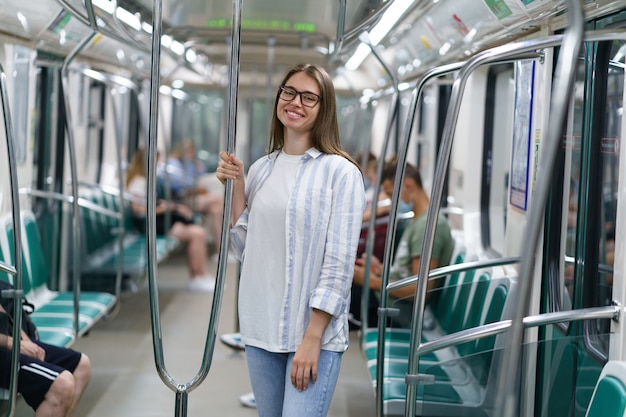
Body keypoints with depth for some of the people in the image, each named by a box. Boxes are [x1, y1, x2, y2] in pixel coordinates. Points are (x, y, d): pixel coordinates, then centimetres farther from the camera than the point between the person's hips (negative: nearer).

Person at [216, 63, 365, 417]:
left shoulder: (341, 172, -8)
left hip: (315, 333, -5)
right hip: (261, 330, 5)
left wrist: (312, 339, -14)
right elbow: (245, 248, 11)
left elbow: (338, 264, -11)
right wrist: (236, 187, 1)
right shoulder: (261, 170, 9)